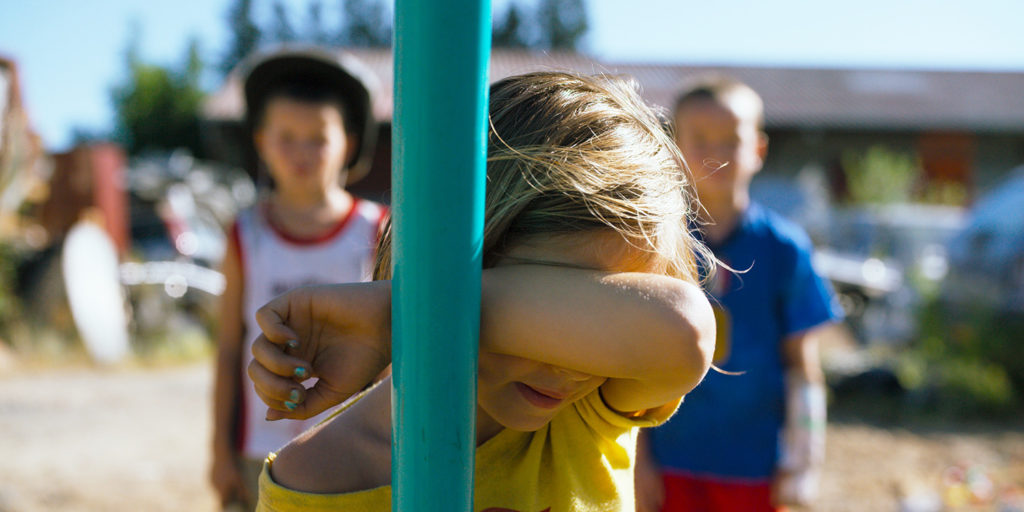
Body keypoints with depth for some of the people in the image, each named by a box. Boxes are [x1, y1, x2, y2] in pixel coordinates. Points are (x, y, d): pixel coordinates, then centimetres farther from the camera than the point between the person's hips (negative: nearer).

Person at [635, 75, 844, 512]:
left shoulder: (783, 247, -3)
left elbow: (802, 365, 1)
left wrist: (802, 461, -3)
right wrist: (638, 459, -1)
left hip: (754, 463, 0)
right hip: (672, 463, 1)